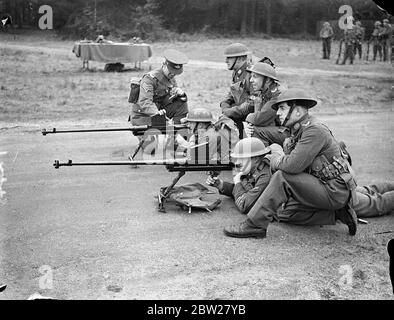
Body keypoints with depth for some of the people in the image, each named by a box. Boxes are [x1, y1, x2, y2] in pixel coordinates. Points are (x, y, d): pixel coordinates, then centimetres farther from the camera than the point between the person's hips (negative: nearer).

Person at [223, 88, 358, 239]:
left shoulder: (315, 130, -20)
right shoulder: (299, 130, 12)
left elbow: (293, 165, -28)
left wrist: (277, 158, -8)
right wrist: (277, 157, -5)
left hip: (335, 191, -10)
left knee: (283, 177, -22)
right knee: (285, 212, 11)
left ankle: (254, 225, -18)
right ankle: (336, 214, 9)